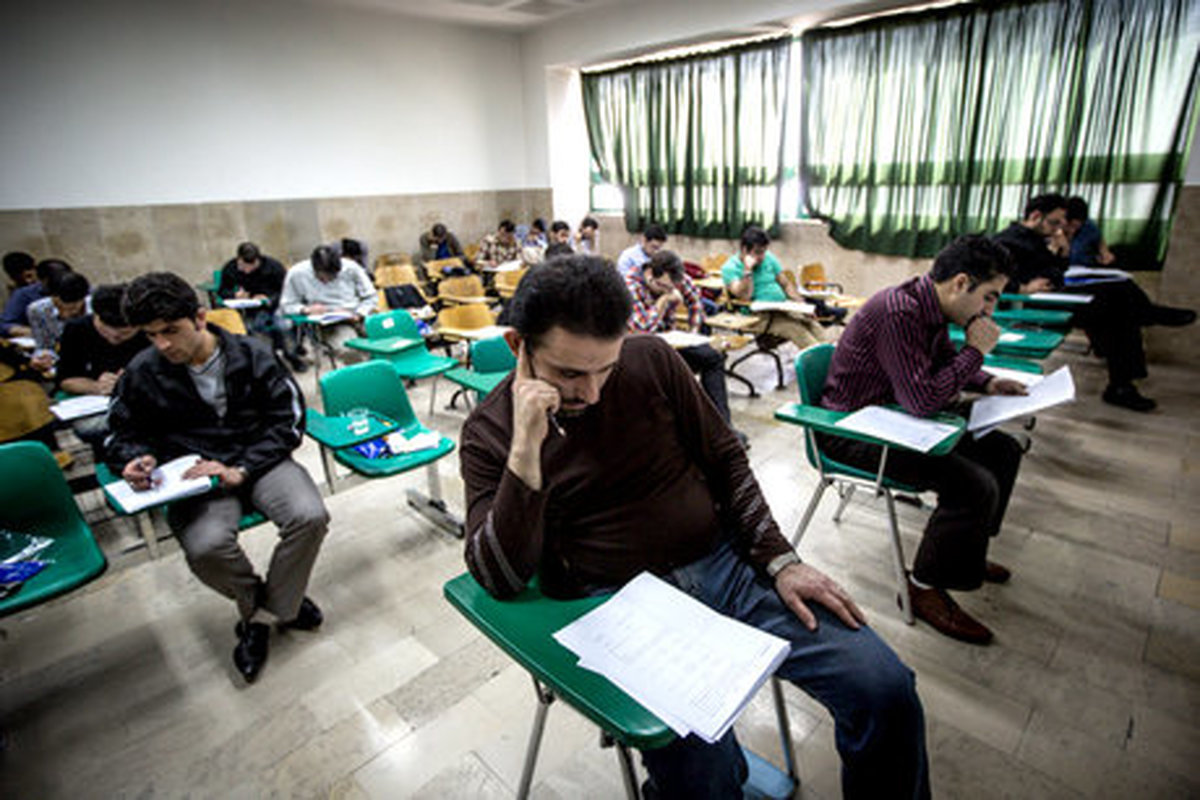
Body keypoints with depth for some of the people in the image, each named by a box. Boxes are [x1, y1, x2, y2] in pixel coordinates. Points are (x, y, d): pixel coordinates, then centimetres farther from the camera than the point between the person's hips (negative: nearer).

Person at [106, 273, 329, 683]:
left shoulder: (252, 354, -4)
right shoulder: (142, 372, 1)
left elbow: (289, 419, -4)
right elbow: (122, 434, 15)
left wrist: (240, 471, -15)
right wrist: (138, 459, -11)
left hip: (260, 461, 0)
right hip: (197, 475, 1)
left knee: (310, 516, -28)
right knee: (205, 546, -31)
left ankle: (264, 615, -1)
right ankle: (259, 601, 5)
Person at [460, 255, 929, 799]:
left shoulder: (651, 360, -1)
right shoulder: (489, 432, -4)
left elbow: (725, 460, 8)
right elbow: (499, 580, -10)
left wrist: (779, 561, 0)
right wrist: (525, 452, -23)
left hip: (724, 564, 3)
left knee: (887, 689, -8)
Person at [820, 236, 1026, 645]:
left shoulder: (930, 307, 5)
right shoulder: (898, 312, -26)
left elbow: (945, 361, 24)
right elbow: (922, 400, -29)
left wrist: (987, 382, 6)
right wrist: (974, 351, -17)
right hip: (852, 431, -10)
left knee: (1003, 450, 14)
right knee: (975, 484, -21)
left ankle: (966, 549, 30)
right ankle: (926, 587, -1)